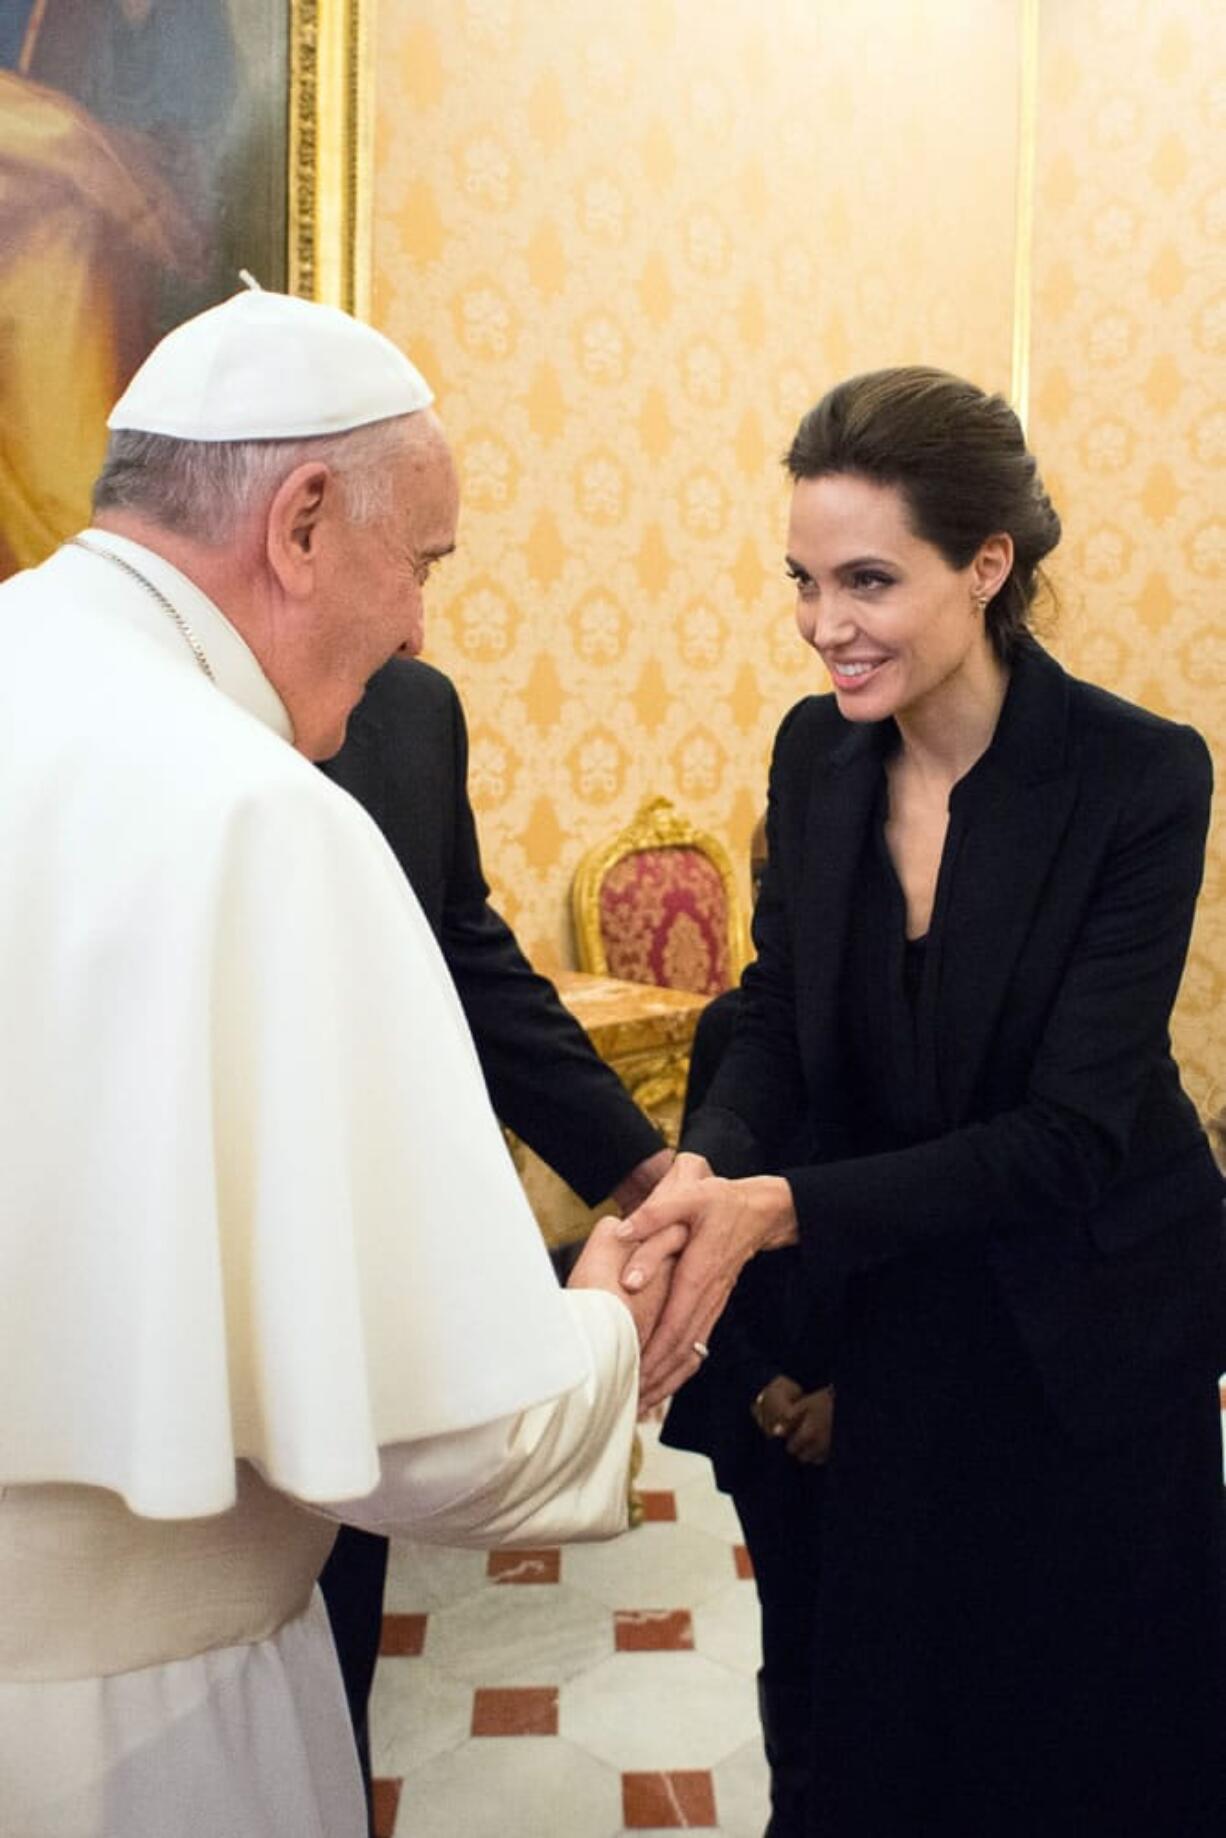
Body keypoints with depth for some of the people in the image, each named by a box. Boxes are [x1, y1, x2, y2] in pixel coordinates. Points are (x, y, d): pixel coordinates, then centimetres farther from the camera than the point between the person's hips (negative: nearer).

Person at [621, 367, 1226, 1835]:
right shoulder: (815, 751, -6)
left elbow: (1071, 1130, -22)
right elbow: (779, 1017, -2)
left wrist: (781, 1207, -31)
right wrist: (704, 1168, -23)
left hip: (1085, 1334, -3)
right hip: (885, 1323, 4)